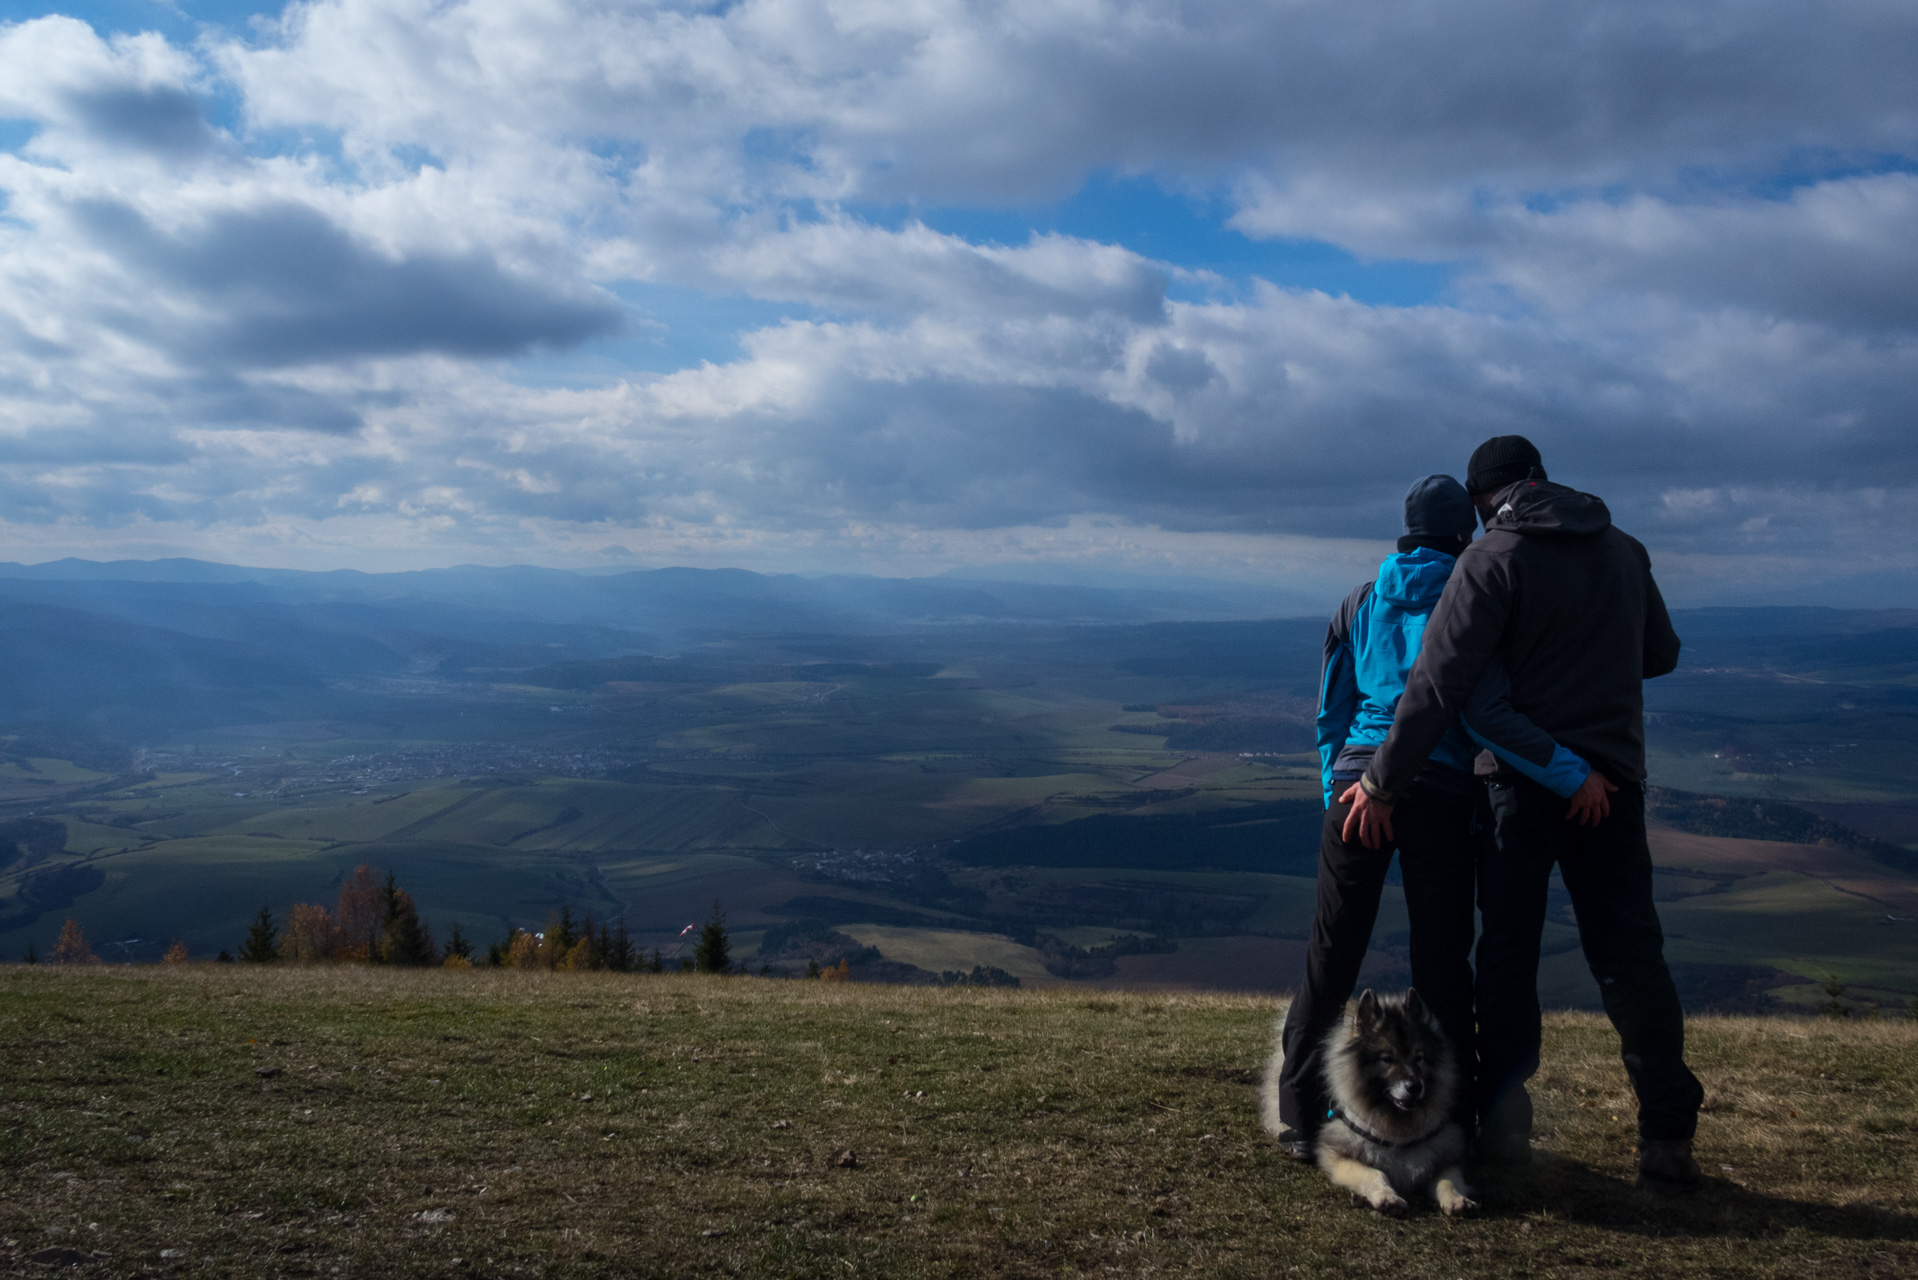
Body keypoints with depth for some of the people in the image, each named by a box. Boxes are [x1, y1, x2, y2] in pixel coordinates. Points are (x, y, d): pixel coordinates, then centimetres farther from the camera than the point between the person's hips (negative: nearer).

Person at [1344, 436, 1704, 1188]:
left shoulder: (1493, 560, -10)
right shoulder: (1624, 550, 7)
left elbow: (1439, 682, -18)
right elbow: (1661, 655, 19)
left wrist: (1383, 781, -15)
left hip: (1521, 781, -4)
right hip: (1611, 782, 4)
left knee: (1507, 951, 8)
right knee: (1629, 954, 8)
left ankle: (1504, 1119, 9)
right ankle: (1667, 1136, 9)